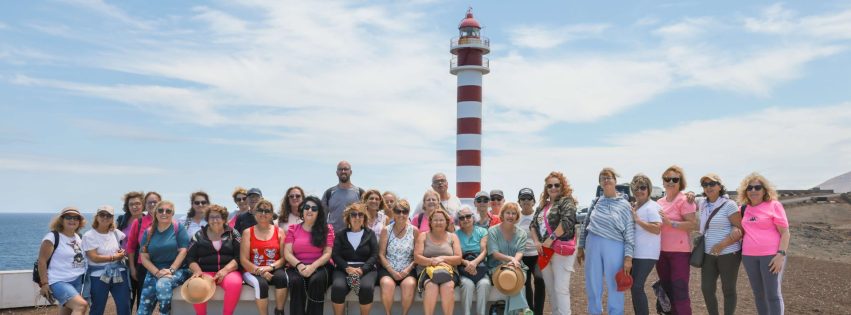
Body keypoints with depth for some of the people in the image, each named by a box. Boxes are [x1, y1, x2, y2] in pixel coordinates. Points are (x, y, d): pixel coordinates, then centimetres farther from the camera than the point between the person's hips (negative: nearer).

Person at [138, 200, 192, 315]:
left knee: (163, 284, -35)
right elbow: (144, 257, 2)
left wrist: (171, 270, -17)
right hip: (154, 272, 4)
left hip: (178, 270, -4)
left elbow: (183, 251, -8)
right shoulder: (148, 232, 7)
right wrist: (157, 272, -12)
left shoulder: (178, 228, -3)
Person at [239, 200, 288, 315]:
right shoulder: (247, 232, 5)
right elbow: (244, 260, -2)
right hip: (253, 271, -1)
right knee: (261, 284, -34)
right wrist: (260, 271, -17)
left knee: (282, 277, -32)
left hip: (274, 270, 1)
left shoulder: (279, 232, 7)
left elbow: (284, 257, 1)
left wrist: (270, 267, -17)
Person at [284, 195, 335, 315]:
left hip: (320, 267, -1)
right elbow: (287, 253, 4)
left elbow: (327, 254, 0)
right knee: (296, 281, -33)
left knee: (317, 280, -35)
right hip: (297, 267, 1)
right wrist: (299, 265, -16)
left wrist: (313, 266, -18)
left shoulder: (327, 229, 9)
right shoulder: (293, 229, 14)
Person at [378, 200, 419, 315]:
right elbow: (381, 255, 2)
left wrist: (408, 269, -11)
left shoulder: (414, 231, 4)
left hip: (407, 271, 0)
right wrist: (392, 271, -10)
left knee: (410, 284, -32)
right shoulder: (386, 230, 4)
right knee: (387, 284, -32)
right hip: (388, 269, 0)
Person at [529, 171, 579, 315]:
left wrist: (551, 238, -18)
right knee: (550, 289, 12)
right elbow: (533, 225, 17)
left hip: (561, 250, -7)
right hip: (545, 251, 8)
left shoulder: (566, 201, -5)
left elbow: (567, 221, -20)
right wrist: (536, 241, 0)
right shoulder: (542, 205, 18)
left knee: (561, 289, -9)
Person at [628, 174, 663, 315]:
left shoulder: (652, 207, -11)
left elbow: (657, 229, -23)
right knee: (634, 287, 12)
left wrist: (637, 219, -22)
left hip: (646, 254, -9)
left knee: (637, 287, -11)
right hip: (635, 253, 9)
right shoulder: (634, 207, 14)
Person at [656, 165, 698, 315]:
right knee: (667, 289, 15)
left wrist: (670, 222, -22)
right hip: (661, 251, 7)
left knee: (680, 291, -5)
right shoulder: (659, 202, 11)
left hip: (679, 251, -7)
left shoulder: (684, 200, -9)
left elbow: (693, 224, -18)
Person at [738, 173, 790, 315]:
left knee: (773, 294, -2)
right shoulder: (744, 209, 10)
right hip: (749, 256, 5)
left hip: (771, 255, -5)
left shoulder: (774, 205, -4)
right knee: (758, 294, 12)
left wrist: (781, 255, -17)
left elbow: (785, 233, -7)